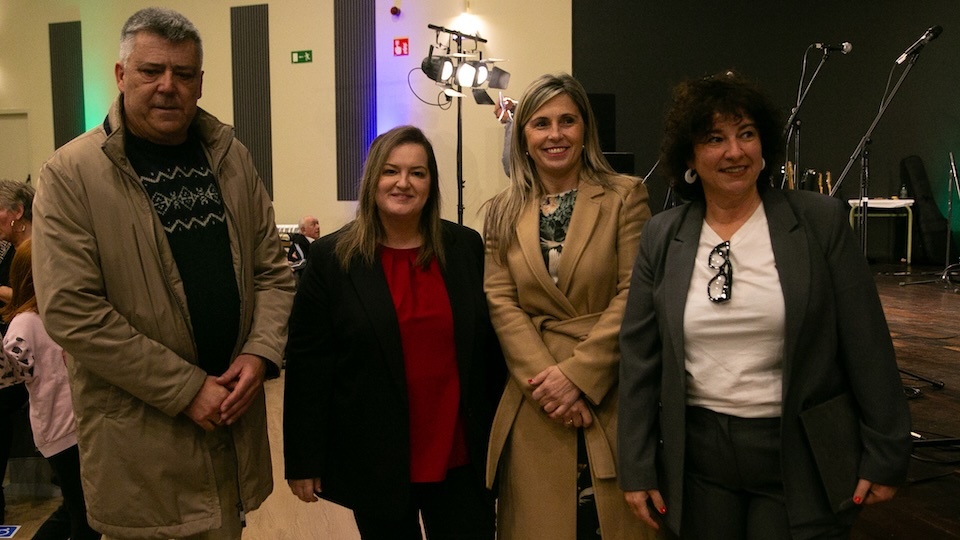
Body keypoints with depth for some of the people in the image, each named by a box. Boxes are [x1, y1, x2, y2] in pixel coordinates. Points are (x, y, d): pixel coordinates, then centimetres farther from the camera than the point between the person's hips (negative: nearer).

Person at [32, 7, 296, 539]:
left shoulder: (231, 158, 5)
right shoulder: (70, 175, -9)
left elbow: (271, 271, 8)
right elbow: (70, 312, -15)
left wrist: (260, 354, -9)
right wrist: (187, 389, -16)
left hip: (233, 420, 4)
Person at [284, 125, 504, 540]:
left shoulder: (466, 248, 1)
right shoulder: (332, 258, -5)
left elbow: (491, 347, 5)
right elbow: (307, 364, -5)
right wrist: (304, 460, -5)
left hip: (462, 457, 2)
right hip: (375, 460, -1)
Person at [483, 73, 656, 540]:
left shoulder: (625, 196, -1)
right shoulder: (503, 212, 8)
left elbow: (633, 295, -7)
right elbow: (501, 302, 0)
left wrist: (576, 374, -13)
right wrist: (543, 379, -13)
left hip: (610, 396, -2)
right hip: (536, 404, 2)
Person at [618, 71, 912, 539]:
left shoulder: (820, 220, -5)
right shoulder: (662, 236, 1)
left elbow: (867, 347, -3)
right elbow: (640, 355, 3)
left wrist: (885, 456, -3)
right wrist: (637, 467, 2)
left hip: (800, 460, -2)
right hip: (697, 458, 2)